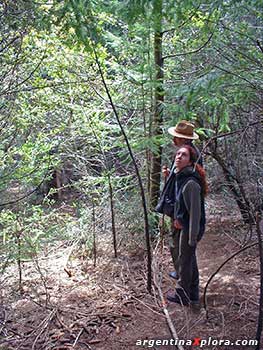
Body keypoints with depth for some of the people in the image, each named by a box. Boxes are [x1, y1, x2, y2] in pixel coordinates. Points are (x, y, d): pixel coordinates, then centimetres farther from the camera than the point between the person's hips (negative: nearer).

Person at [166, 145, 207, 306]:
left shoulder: (191, 183, -27)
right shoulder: (180, 177, 2)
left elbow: (195, 212, -25)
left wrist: (192, 237, -22)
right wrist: (178, 218, 14)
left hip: (191, 227, -9)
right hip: (185, 224, 9)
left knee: (185, 261, 6)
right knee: (190, 259, 20)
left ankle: (182, 296, 25)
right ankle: (193, 294, 37)